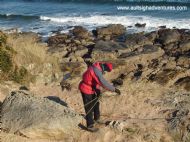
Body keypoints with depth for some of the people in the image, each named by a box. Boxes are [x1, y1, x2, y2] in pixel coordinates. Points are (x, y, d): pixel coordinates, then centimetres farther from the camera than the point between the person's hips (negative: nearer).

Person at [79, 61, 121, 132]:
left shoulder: (98, 67, -2)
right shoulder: (96, 70, -32)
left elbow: (98, 81, 5)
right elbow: (103, 83, -38)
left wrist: (97, 90, -5)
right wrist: (114, 89, -34)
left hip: (91, 88, 10)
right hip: (86, 89, -10)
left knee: (96, 103, 23)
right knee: (89, 108, 1)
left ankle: (97, 118, 43)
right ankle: (90, 126, 13)